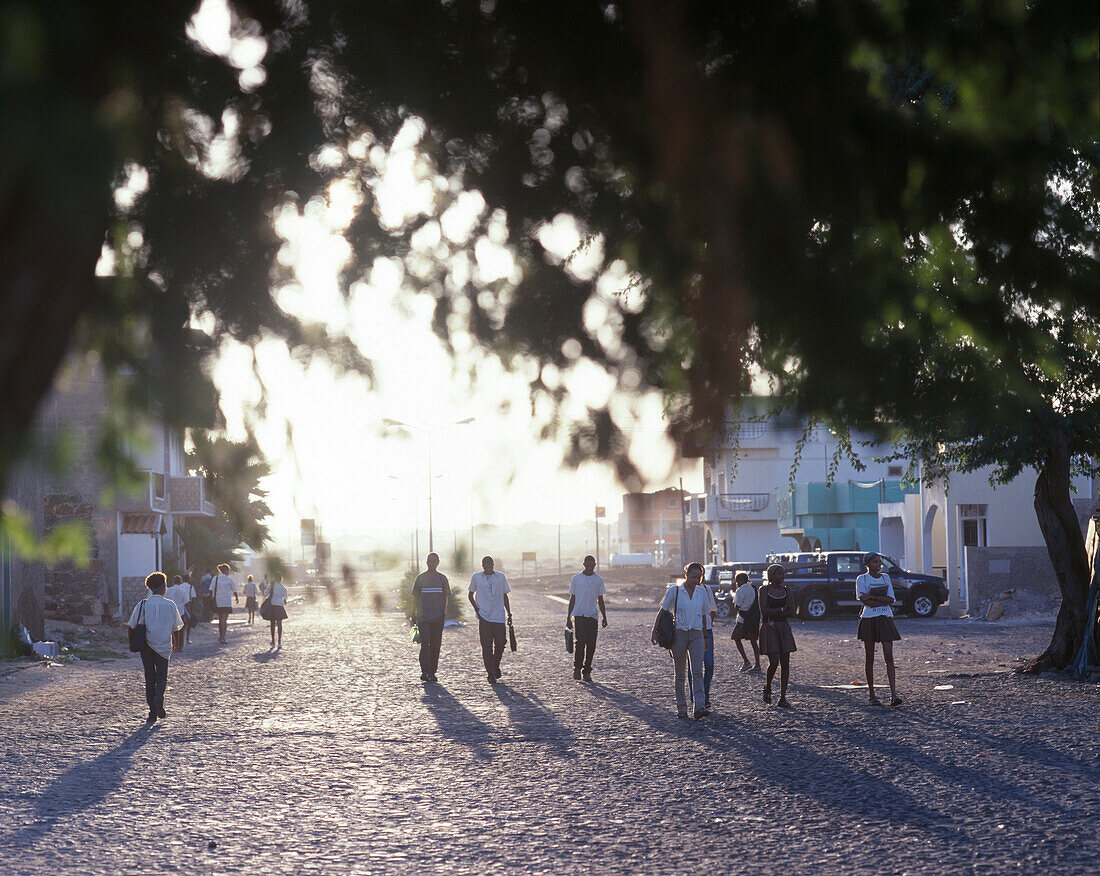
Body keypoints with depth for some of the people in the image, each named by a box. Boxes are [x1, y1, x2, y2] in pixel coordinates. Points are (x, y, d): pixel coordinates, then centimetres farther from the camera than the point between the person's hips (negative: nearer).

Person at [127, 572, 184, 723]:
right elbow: (177, 626, 0)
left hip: (146, 646, 1)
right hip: (163, 645, -1)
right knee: (162, 677, 9)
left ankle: (153, 712, 4)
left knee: (149, 679, 8)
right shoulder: (170, 605, -6)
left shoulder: (143, 605, -4)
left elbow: (132, 625, -1)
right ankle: (159, 697, -22)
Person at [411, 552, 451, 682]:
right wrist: (414, 613, 4)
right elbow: (415, 597, 8)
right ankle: (425, 672, -12)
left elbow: (445, 597, 12)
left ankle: (432, 672, 10)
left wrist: (444, 613, 5)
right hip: (423, 617, -2)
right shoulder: (420, 578, 5)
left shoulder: (442, 578, 9)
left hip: (438, 617, 2)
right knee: (425, 644, -10)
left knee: (436, 645, 3)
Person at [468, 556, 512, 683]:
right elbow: (470, 595, 13)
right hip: (484, 617, -2)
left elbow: (505, 596, 16)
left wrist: (509, 614, 10)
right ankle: (491, 674, -3)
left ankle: (496, 667, 26)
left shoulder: (500, 577, 9)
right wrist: (476, 608, -2)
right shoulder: (476, 577, 5)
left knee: (500, 644, 0)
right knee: (487, 646, -6)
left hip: (499, 616, 2)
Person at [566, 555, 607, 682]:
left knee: (591, 645, -2)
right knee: (580, 642, -15)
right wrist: (568, 617, 6)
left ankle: (587, 671, 6)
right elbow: (572, 599, 10)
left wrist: (604, 617, 6)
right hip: (579, 614, -2)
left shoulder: (598, 580, 10)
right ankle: (577, 668, 0)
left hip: (592, 616, 2)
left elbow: (600, 601, 15)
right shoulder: (576, 578, 6)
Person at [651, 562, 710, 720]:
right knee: (680, 673, 3)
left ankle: (699, 707, -19)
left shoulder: (702, 591, 8)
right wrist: (654, 632, -4)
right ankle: (681, 708, 11)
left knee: (698, 670, -12)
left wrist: (705, 637, 20)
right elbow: (662, 612, 3)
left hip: (696, 634, 2)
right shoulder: (674, 590, -1)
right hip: (679, 634, -2)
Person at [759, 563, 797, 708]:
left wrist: (773, 614, -11)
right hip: (768, 629, -4)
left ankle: (783, 697, 3)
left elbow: (792, 612, 0)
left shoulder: (786, 590, 9)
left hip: (784, 628, 4)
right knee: (774, 662, -13)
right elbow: (764, 611, -13)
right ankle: (767, 687, 15)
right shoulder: (764, 590, -1)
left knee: (785, 663, -1)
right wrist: (781, 610, -8)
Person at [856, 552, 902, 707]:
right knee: (869, 659, 4)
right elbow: (864, 601, -11)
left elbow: (891, 599, 0)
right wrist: (883, 601, -13)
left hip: (885, 619, 2)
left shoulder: (885, 577, 11)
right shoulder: (861, 579, 1)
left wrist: (872, 597, -12)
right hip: (869, 620, -2)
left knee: (889, 657, -8)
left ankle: (893, 695, -15)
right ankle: (871, 693, 13)